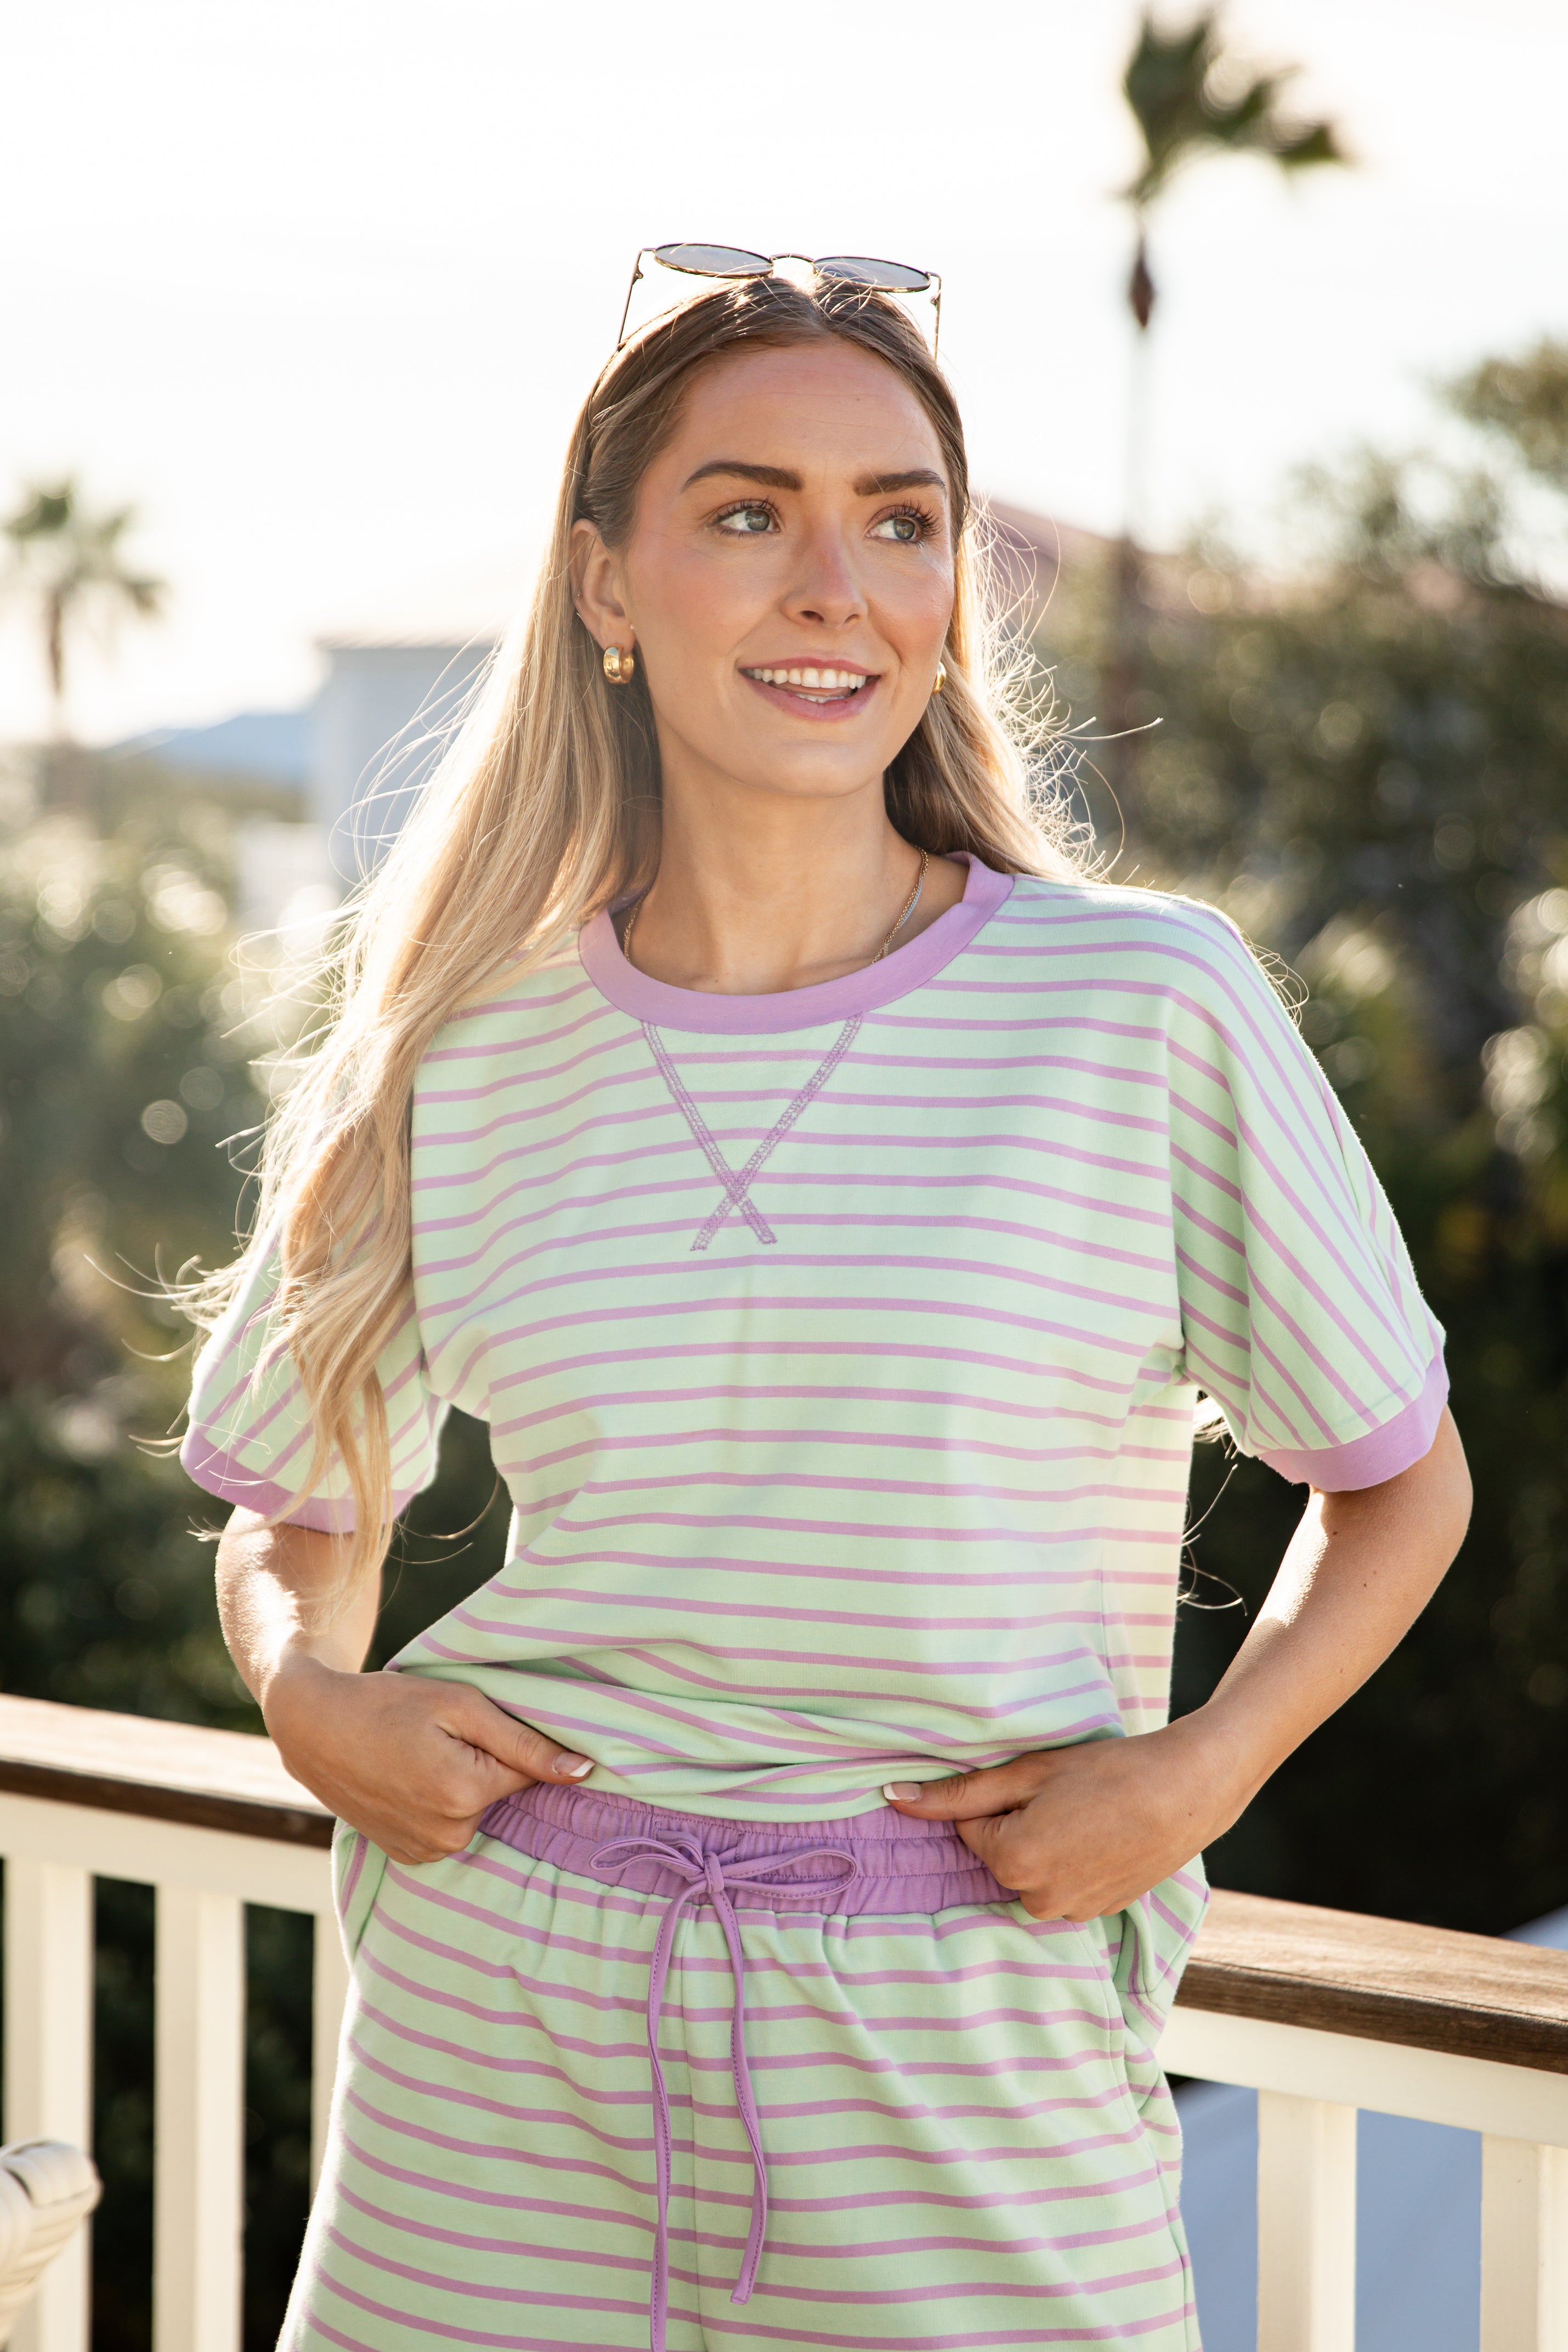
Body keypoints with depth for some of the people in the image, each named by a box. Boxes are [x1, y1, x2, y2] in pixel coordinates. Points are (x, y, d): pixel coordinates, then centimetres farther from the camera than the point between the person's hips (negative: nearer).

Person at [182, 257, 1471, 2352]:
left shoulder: (1147, 1004, -6)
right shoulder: (461, 1052, 2)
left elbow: (1401, 1484, 6)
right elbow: (300, 1511, 17)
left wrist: (1197, 1771, -9)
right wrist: (310, 1697, -4)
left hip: (973, 2052, -2)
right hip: (504, 2035, 2)